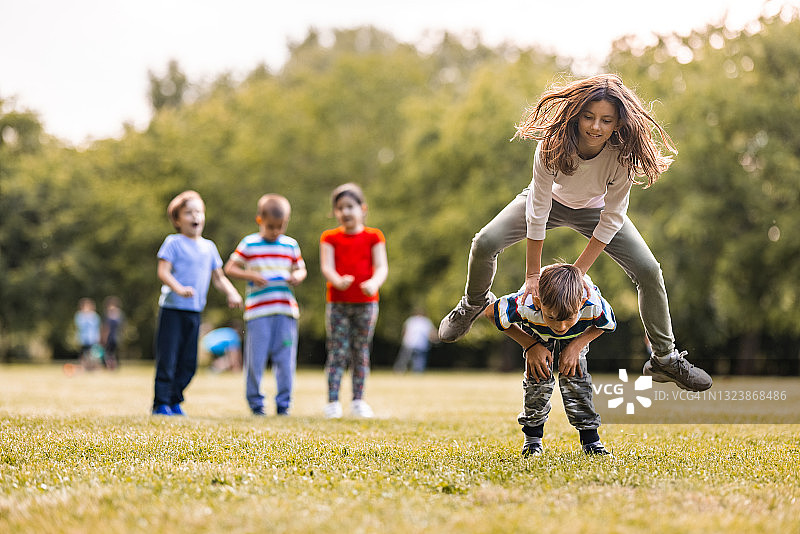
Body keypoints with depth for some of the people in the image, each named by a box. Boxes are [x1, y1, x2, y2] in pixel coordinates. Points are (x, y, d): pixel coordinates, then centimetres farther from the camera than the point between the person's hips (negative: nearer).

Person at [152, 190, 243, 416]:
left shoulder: (209, 247, 14)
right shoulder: (173, 243, -4)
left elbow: (218, 277, 20)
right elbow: (163, 272, -13)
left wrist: (231, 293, 2)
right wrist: (179, 289, -29)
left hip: (194, 312, 6)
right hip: (172, 309, -6)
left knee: (189, 363, 8)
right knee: (167, 359, -5)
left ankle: (175, 401, 19)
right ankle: (161, 403, 2)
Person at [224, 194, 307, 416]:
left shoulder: (291, 245, 11)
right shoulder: (249, 244, 2)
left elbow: (301, 269, 19)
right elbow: (229, 268, 2)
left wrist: (297, 277, -4)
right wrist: (251, 276, -13)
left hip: (286, 310, 2)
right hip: (258, 311, -2)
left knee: (286, 359, 2)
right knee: (256, 358, -1)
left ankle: (283, 403, 12)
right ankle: (255, 402, 12)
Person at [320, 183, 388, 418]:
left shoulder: (373, 236, 4)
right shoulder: (330, 237, 4)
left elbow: (382, 266, -6)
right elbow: (326, 266, -8)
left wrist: (374, 283, -29)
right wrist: (337, 281, -31)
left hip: (366, 302, 1)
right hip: (337, 302, -1)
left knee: (361, 353, 6)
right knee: (337, 352, -4)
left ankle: (359, 400, 14)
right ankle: (333, 401, -1)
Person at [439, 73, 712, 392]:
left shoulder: (622, 153, -34)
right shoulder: (553, 144, -37)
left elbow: (612, 218, -25)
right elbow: (537, 211, -30)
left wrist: (579, 270, -25)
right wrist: (532, 276, -25)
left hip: (595, 208, 1)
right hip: (551, 199, -1)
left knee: (649, 271, -13)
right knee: (484, 244, -19)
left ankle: (665, 358, 6)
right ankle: (475, 303, 16)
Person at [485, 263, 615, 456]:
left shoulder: (594, 305, -44)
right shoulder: (524, 305, -47)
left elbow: (607, 325, -17)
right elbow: (490, 312, -24)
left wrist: (577, 346, -29)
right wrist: (531, 346, -27)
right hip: (537, 333, 0)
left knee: (574, 375, -13)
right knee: (539, 378, -14)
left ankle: (590, 438, -1)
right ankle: (533, 436, 5)